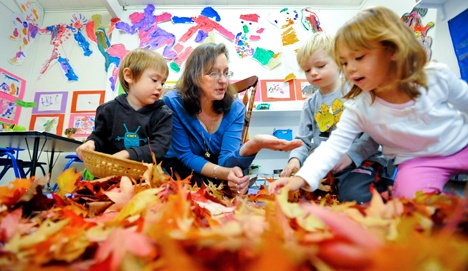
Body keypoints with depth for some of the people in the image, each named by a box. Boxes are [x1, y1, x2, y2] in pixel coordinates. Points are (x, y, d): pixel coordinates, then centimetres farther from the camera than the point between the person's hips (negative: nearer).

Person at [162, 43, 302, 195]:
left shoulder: (235, 108, -14)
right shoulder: (173, 103, -21)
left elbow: (225, 160, -24)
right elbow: (185, 156, -18)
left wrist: (253, 145, -47)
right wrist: (225, 173, -35)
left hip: (217, 167, 3)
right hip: (179, 168, -2)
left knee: (237, 185, -26)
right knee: (198, 184, -32)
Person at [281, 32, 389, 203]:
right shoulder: (310, 104, 10)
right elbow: (303, 141, 7)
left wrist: (351, 154, -23)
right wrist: (295, 159, -13)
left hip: (360, 160, -4)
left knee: (353, 196, -28)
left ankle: (379, 185, 4)